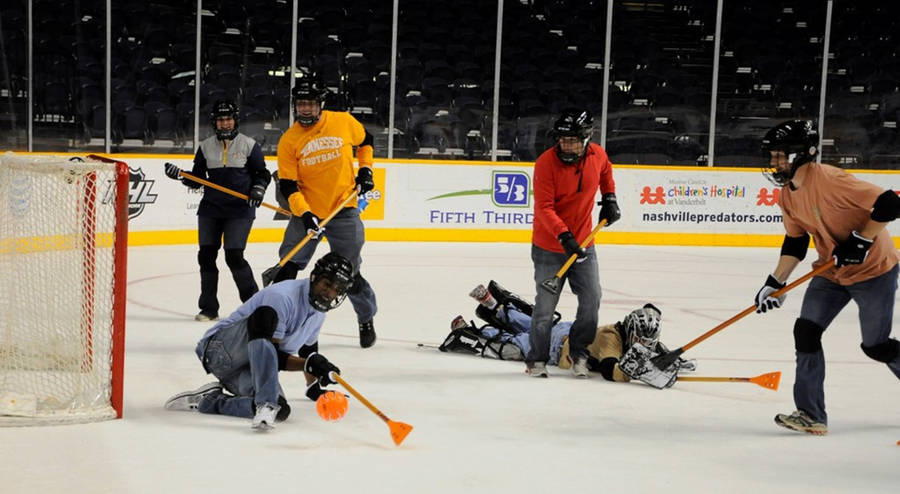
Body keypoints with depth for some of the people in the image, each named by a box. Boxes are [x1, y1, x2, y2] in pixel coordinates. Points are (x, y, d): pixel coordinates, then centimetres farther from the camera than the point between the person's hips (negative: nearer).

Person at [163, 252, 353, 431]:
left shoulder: (319, 311, 8)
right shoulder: (282, 297, -21)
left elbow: (308, 351, 26)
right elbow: (272, 354, -22)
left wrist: (314, 387, 30)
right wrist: (308, 364, -31)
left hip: (244, 368, 8)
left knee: (280, 410, -23)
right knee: (265, 318, -38)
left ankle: (207, 400, -2)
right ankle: (265, 404, -46)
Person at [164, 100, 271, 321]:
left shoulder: (249, 145, 0)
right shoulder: (206, 147, 8)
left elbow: (262, 173, 5)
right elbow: (197, 179, 11)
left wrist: (258, 189, -13)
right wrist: (179, 175, -6)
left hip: (240, 211, -4)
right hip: (210, 209, 4)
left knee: (234, 256, -12)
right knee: (206, 255, 1)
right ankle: (209, 308, 12)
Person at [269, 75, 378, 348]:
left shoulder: (344, 122, -3)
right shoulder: (289, 140, -5)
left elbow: (365, 141, 18)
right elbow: (288, 186, -7)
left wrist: (365, 169, 6)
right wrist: (304, 214, -21)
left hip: (343, 211, -1)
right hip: (306, 213, 1)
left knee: (349, 274, 4)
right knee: (287, 269, -6)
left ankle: (367, 320, 27)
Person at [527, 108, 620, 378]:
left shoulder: (597, 155, -5)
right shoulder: (546, 163, -21)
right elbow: (544, 207, -24)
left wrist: (609, 197, 13)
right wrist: (563, 235, -35)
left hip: (583, 243, 4)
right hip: (549, 247, -4)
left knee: (591, 300, 4)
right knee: (545, 305, 0)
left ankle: (579, 353, 22)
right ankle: (537, 359, 16)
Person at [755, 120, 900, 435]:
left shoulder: (830, 180, -27)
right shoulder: (787, 195, -1)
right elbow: (795, 242, 9)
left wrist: (860, 241, -27)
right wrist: (775, 284, 2)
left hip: (873, 269, -8)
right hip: (832, 273, 8)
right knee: (806, 331, -5)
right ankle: (811, 415, 0)